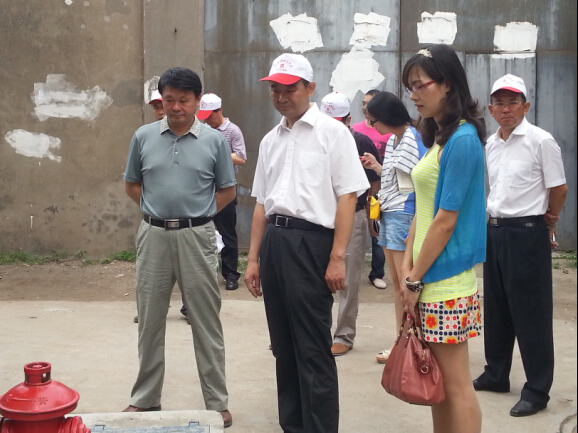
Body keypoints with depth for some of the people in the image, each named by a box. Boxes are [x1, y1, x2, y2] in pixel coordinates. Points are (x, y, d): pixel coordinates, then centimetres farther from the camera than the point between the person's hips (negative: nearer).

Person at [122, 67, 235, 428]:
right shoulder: (144, 137, 4)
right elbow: (132, 185, 14)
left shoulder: (215, 140, -1)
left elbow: (227, 190, 7)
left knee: (206, 322, 5)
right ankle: (145, 398, 24)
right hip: (154, 236, 2)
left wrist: (197, 214, -1)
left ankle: (217, 402, 15)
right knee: (150, 320, 11)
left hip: (197, 237, -2)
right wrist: (156, 210, 4)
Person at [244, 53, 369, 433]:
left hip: (311, 241, -6)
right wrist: (254, 259, 16)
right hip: (274, 242, 7)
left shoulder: (332, 132, -3)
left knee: (313, 348, -3)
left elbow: (347, 197, -9)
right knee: (284, 345, 14)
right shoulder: (270, 141, 16)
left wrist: (338, 258, -16)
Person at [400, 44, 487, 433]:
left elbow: (446, 220, -17)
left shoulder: (463, 139, -15)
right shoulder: (437, 136, 12)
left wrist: (415, 279, -12)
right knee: (438, 379, 15)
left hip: (446, 281, -9)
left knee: (455, 382, 1)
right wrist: (407, 264, 6)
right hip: (428, 275, 9)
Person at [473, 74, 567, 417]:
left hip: (527, 233, -7)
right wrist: (495, 220, 17)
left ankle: (537, 389, 9)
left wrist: (547, 221, 5)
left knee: (530, 313, -1)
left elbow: (559, 189, -7)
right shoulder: (490, 144, 8)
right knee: (496, 309, 16)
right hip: (494, 231, 7)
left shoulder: (541, 141, -12)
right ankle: (496, 374, 30)